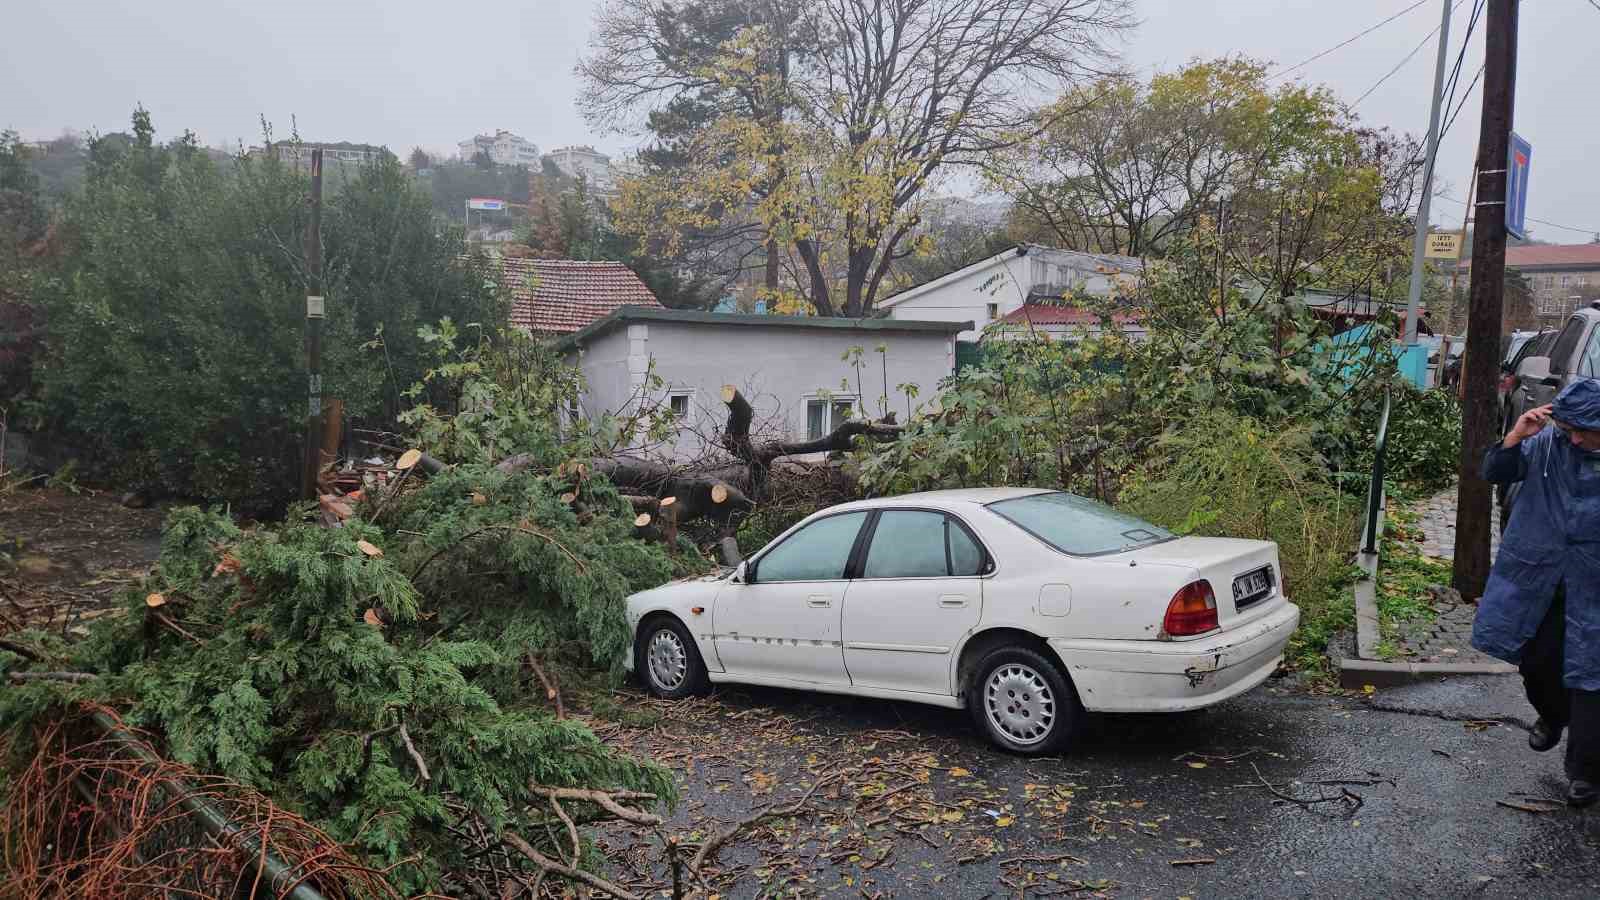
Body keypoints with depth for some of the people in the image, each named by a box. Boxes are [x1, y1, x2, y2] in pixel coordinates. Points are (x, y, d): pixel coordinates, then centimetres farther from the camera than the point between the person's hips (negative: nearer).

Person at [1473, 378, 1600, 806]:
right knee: (1535, 660, 16)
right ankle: (1552, 717, 47)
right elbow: (1494, 474, -2)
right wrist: (1515, 438, -18)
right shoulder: (1547, 443, -7)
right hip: (1536, 580, 3)